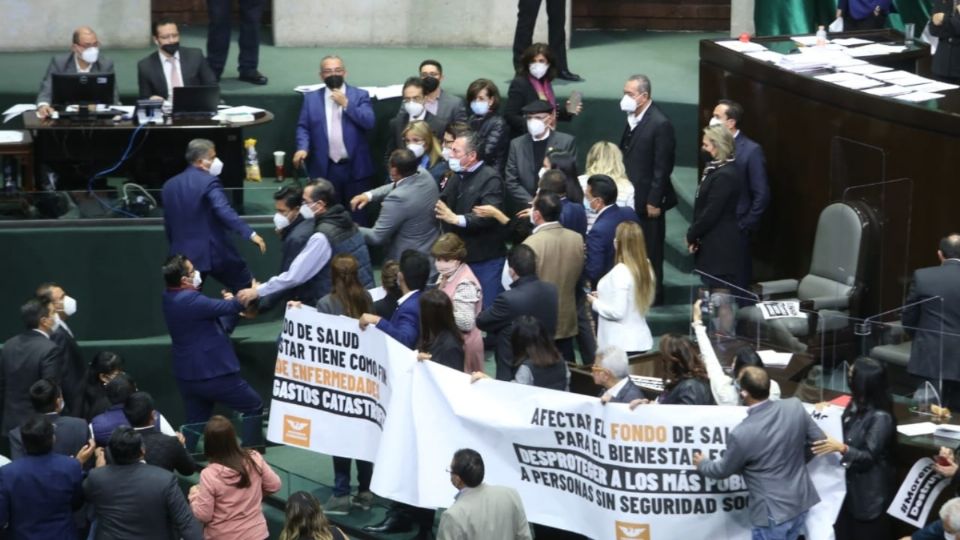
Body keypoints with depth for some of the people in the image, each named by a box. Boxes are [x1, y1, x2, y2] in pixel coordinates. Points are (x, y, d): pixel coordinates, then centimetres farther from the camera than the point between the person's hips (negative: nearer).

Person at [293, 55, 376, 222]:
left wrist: (346, 104, -14)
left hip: (355, 167, -1)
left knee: (358, 214, 7)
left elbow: (369, 122, -10)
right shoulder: (311, 98, 7)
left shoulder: (360, 95, 3)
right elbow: (303, 127, 4)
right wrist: (303, 148, -14)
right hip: (325, 169, 1)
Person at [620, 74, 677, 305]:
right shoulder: (633, 117, 5)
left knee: (650, 249, 3)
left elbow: (662, 167, -18)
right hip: (631, 195, 8)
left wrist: (654, 201, -17)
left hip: (647, 198, -8)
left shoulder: (660, 124, -19)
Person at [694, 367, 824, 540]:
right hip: (800, 501, 6)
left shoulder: (741, 434, -22)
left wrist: (702, 464, 19)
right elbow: (818, 440, 4)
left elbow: (723, 470, -3)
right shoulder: (795, 407, -9)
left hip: (772, 512, -6)